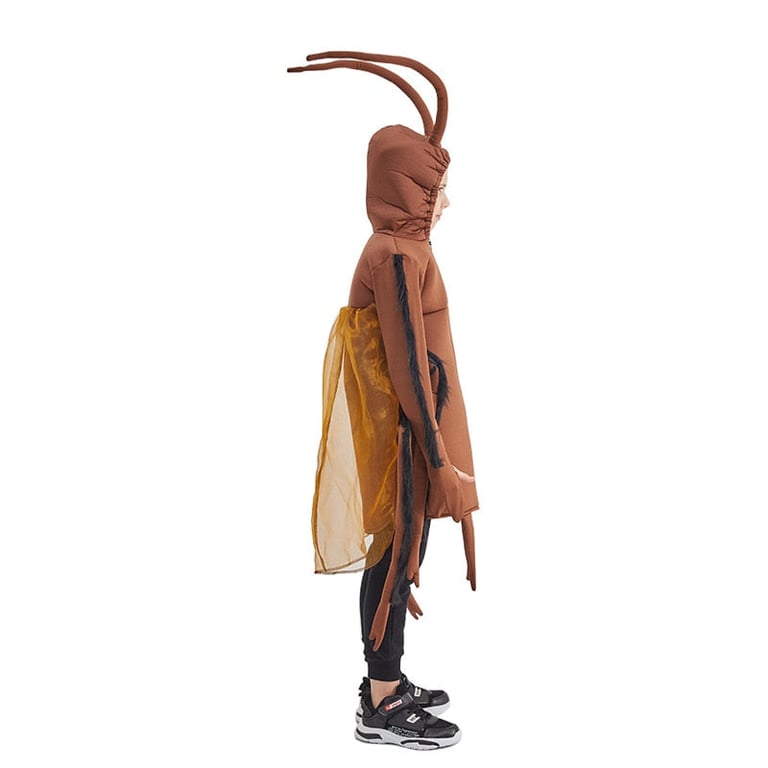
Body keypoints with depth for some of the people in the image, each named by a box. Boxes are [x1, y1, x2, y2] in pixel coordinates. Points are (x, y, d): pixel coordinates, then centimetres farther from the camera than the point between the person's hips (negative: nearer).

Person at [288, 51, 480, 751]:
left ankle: (386, 682, 30)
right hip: (405, 435, -10)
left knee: (397, 555, 17)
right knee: (396, 557, 0)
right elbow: (408, 369, -21)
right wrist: (440, 459, -19)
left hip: (405, 430, 10)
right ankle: (384, 709, 12)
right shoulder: (398, 256, -18)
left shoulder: (397, 248, 12)